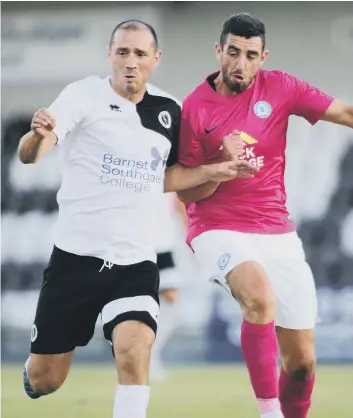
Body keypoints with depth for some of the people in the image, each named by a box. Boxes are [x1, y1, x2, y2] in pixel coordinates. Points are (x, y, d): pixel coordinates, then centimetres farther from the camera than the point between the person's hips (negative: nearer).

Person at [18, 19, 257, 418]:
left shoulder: (169, 113, 5)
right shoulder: (84, 95, -9)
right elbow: (28, 155, -22)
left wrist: (213, 171, 9)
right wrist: (38, 136, -45)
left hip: (136, 262, 2)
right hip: (76, 255, -2)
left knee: (135, 352, -25)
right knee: (44, 380, 7)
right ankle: (32, 371, 44)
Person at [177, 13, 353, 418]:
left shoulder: (279, 88, 1)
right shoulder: (195, 107, -6)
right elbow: (186, 193, -2)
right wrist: (224, 163, -20)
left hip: (277, 232, 4)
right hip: (219, 229, -4)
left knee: (301, 361, 2)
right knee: (261, 296, -36)